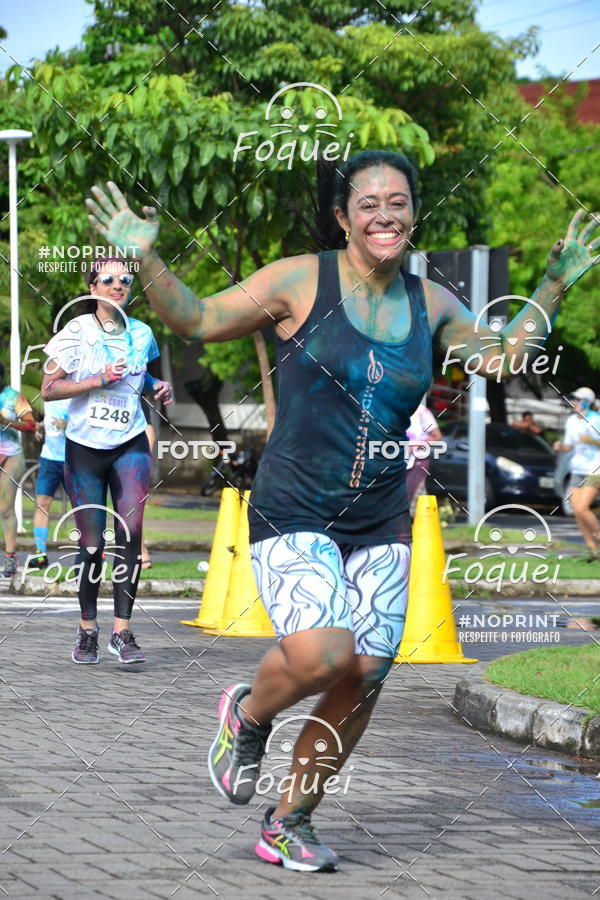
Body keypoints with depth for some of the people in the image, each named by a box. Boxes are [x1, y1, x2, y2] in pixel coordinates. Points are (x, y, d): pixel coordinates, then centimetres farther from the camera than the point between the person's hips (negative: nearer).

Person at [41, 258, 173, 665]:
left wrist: (160, 387, 5)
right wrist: (100, 379, -18)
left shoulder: (141, 334, 7)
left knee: (131, 533, -12)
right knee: (92, 543, 0)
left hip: (130, 445, 2)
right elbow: (50, 388, -9)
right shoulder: (77, 331, -5)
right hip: (85, 448, -2)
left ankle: (122, 631, -7)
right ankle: (87, 630, 18)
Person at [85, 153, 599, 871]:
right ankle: (248, 714, 12)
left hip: (380, 527, 5)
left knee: (363, 679, -1)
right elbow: (197, 319, 1)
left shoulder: (429, 304, 8)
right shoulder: (301, 281, -5)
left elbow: (502, 356, 25)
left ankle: (290, 823, 18)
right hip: (293, 515, -5)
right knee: (321, 656, -24)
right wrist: (145, 259, -14)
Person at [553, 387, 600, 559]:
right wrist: (559, 446, -4)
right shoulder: (572, 421, 9)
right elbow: (568, 446, 17)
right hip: (577, 470, 7)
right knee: (577, 512, 0)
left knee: (581, 508, -18)